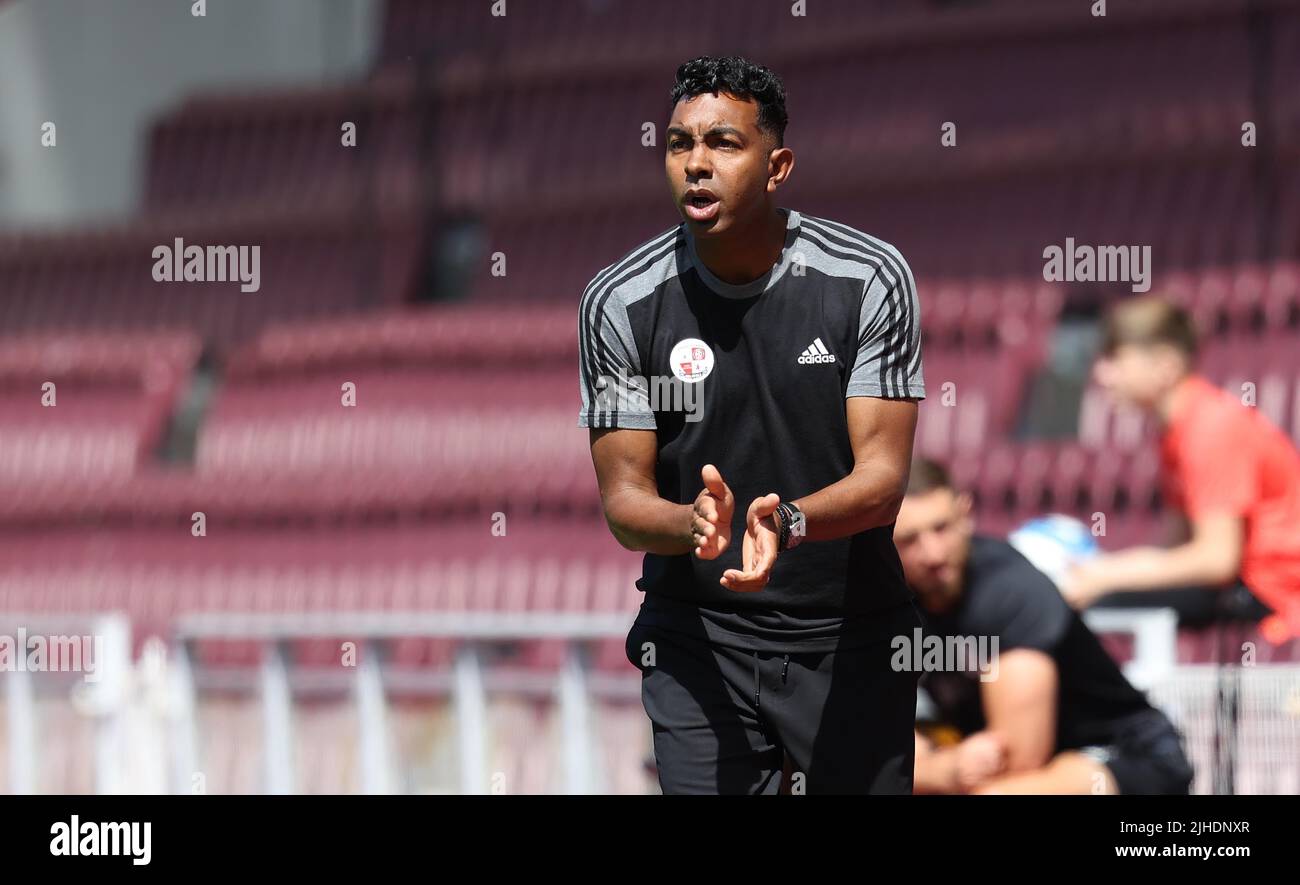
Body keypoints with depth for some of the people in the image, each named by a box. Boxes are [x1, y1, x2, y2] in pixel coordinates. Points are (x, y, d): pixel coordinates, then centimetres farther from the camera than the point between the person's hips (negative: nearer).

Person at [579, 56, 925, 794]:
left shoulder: (871, 279, -10)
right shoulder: (621, 302, -7)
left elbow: (882, 476, -14)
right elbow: (623, 497, -6)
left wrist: (787, 522, -35)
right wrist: (693, 525, -29)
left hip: (852, 636, 0)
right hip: (698, 639, 0)